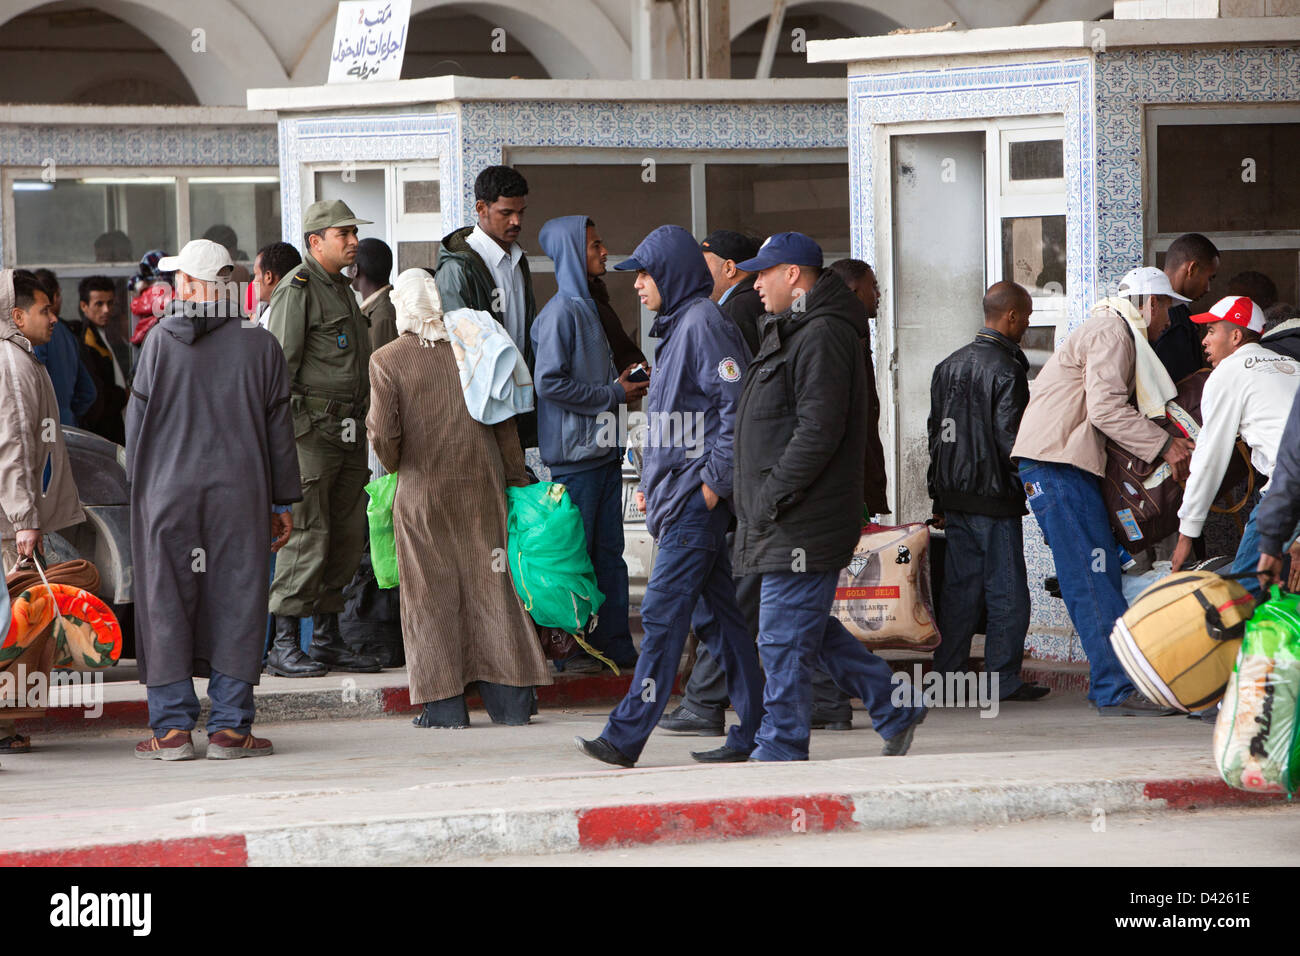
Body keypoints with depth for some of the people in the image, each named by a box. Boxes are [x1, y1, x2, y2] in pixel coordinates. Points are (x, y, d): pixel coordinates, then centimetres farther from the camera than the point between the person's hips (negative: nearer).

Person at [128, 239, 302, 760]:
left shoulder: (160, 341, -2)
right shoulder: (260, 345, 2)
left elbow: (136, 419, 2)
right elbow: (278, 428, 5)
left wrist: (139, 487, 12)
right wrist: (283, 502, 12)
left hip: (168, 491, 0)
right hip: (240, 494, 0)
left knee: (167, 605, 5)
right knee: (236, 604, 3)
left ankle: (173, 727, 4)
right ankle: (230, 727, 1)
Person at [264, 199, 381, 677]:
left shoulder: (342, 290, 20)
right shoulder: (296, 291, -8)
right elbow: (279, 368, -12)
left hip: (347, 435, 9)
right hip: (310, 431, -9)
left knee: (347, 539, 8)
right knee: (306, 537, -10)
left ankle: (327, 640, 15)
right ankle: (283, 646, -6)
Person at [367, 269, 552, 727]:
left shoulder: (387, 360, -7)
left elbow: (384, 433, -11)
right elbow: (504, 421, 4)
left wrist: (392, 464, 10)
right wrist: (517, 479, 11)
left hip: (423, 488, -3)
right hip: (482, 483, 3)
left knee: (431, 591, 4)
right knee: (490, 583, 8)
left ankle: (444, 702, 2)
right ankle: (509, 699, 8)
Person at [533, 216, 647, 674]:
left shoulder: (587, 308, 17)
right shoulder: (560, 312, -12)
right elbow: (549, 383, -19)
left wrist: (621, 383, 6)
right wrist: (613, 395, -13)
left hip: (603, 449, 9)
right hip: (574, 452, -9)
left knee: (608, 551, 10)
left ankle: (614, 644, 13)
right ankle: (570, 649, 1)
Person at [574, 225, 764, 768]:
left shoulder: (704, 323, -12)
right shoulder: (676, 326, 19)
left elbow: (738, 405, -19)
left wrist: (714, 483, -19)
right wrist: (651, 483, 18)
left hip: (695, 500, -10)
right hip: (677, 496, 10)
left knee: (663, 612, -10)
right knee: (715, 615, 9)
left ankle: (627, 736, -12)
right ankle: (753, 733, 11)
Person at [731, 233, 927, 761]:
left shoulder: (823, 336, -14)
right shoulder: (792, 332, 20)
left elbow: (818, 431, -21)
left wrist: (771, 497, -20)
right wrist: (757, 502, 19)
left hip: (802, 521, -11)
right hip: (784, 520, 11)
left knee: (784, 641, -7)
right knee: (810, 632, 14)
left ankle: (780, 751, -2)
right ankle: (895, 711, 21)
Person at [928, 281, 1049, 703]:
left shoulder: (949, 366, 12)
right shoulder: (1006, 370, -14)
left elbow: (935, 432, 17)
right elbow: (1010, 439, -18)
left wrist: (939, 497, 21)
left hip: (955, 495, 8)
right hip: (995, 496, -8)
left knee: (959, 588, 11)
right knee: (1006, 590, -1)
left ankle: (945, 675, 11)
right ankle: (1003, 679, 1)